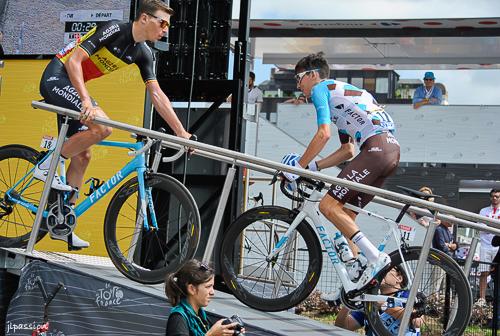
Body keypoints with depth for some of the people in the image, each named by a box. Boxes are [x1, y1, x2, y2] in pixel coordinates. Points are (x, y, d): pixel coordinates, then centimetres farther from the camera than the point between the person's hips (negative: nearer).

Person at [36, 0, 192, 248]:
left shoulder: (143, 53, 3)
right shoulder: (114, 30, -20)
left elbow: (157, 95, 2)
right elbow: (74, 61, -25)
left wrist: (181, 132, -4)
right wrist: (87, 102, -34)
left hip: (73, 87, 9)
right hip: (57, 76, -9)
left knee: (82, 155, 5)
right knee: (102, 127, -27)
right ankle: (48, 165, -10)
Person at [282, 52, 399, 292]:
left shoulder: (320, 89, 6)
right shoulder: (340, 92, 33)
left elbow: (323, 133, -9)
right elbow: (347, 151, 32)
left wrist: (298, 166, -2)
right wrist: (312, 167, 27)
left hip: (376, 148, -10)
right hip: (392, 148, 10)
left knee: (328, 206, -10)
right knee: (344, 212, 11)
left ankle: (375, 257, -16)